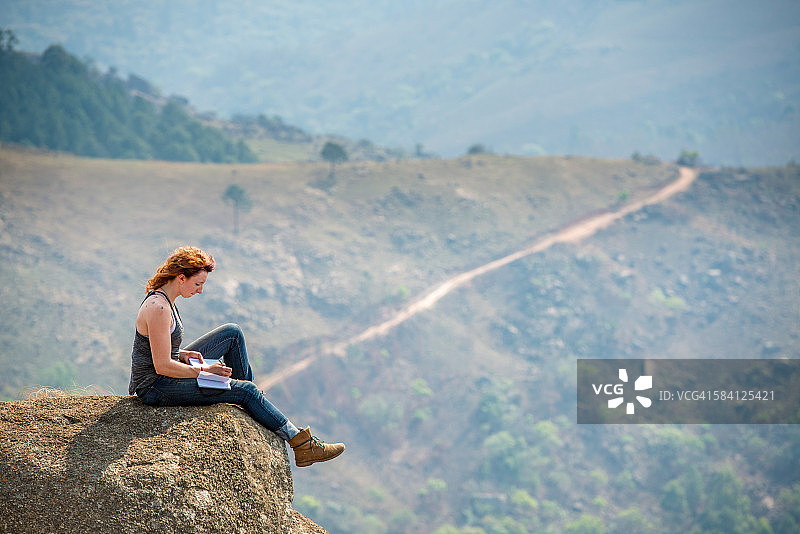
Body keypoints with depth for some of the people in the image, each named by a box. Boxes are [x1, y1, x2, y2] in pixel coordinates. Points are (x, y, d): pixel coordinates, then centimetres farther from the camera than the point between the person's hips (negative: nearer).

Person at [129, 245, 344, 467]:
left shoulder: (163, 298, 6)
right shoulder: (158, 308, -25)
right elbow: (162, 366, -26)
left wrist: (183, 355, 0)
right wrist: (204, 370, -16)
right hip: (155, 388, -10)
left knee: (233, 333, 8)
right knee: (246, 391, -9)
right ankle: (302, 445, -2)